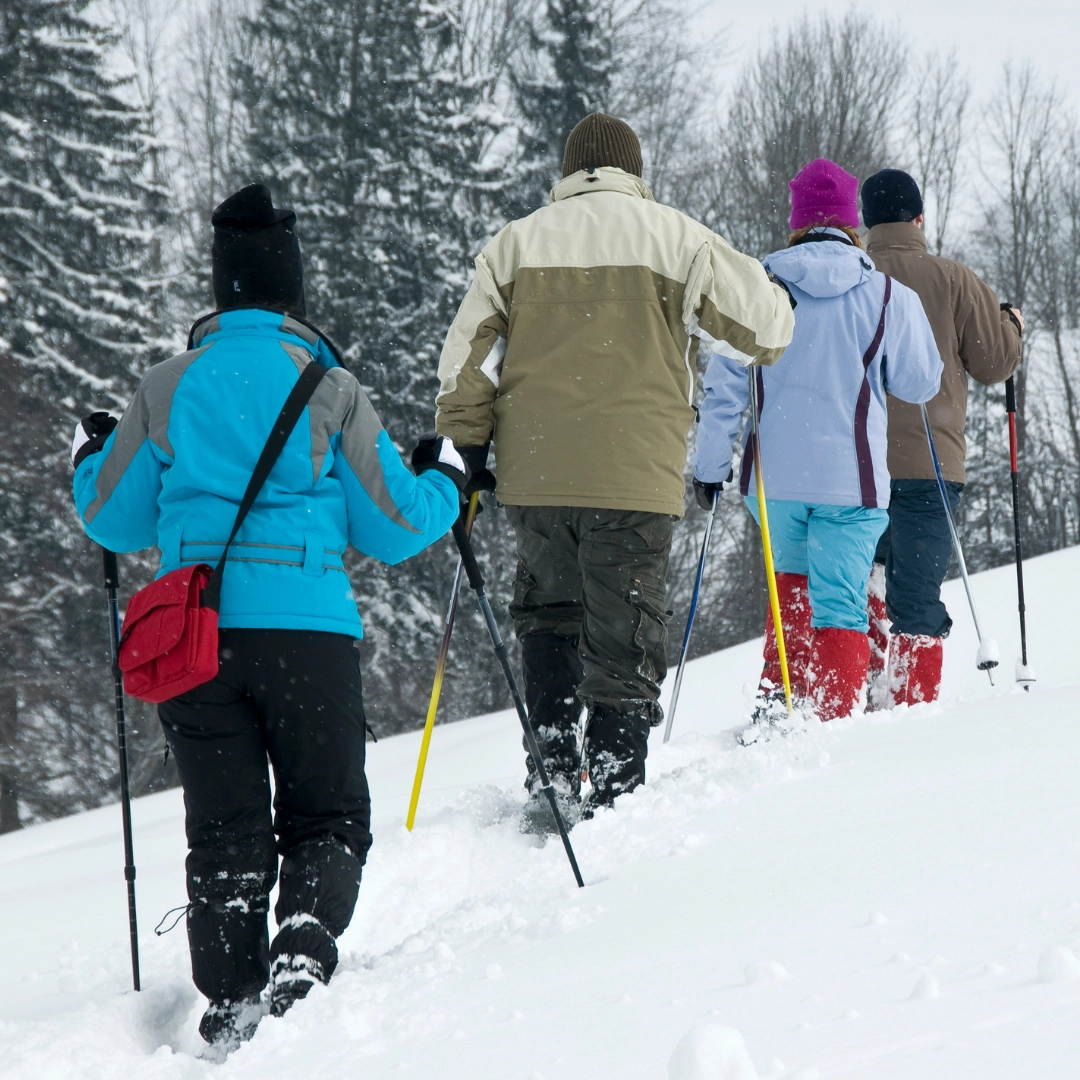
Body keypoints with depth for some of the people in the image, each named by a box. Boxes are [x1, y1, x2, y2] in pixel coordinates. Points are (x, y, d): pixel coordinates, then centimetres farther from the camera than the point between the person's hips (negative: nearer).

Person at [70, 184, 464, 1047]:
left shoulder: (167, 388, 6)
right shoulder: (330, 390, 0)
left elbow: (115, 521, 14)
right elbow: (393, 528, 3)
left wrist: (92, 460, 35)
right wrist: (444, 483, 24)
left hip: (192, 632, 2)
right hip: (305, 630, -2)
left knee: (226, 829, 9)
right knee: (328, 817, 9)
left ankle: (231, 995, -2)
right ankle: (306, 939, -17)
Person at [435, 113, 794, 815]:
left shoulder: (515, 243, 10)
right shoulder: (676, 237, 3)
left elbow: (467, 358, 7)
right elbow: (765, 322, 5)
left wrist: (465, 455, 12)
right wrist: (778, 310, 28)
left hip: (534, 470, 3)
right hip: (635, 474, -3)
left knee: (548, 613, 21)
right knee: (625, 636, 2)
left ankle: (551, 763, 9)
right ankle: (614, 791, -1)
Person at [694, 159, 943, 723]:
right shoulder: (888, 296, -3)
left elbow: (725, 383, 1)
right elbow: (920, 382, 7)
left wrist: (710, 463, 7)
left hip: (774, 475, 2)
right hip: (851, 480, -2)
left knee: (792, 583, 24)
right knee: (840, 607, 0)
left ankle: (777, 697, 14)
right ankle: (826, 717, -10)